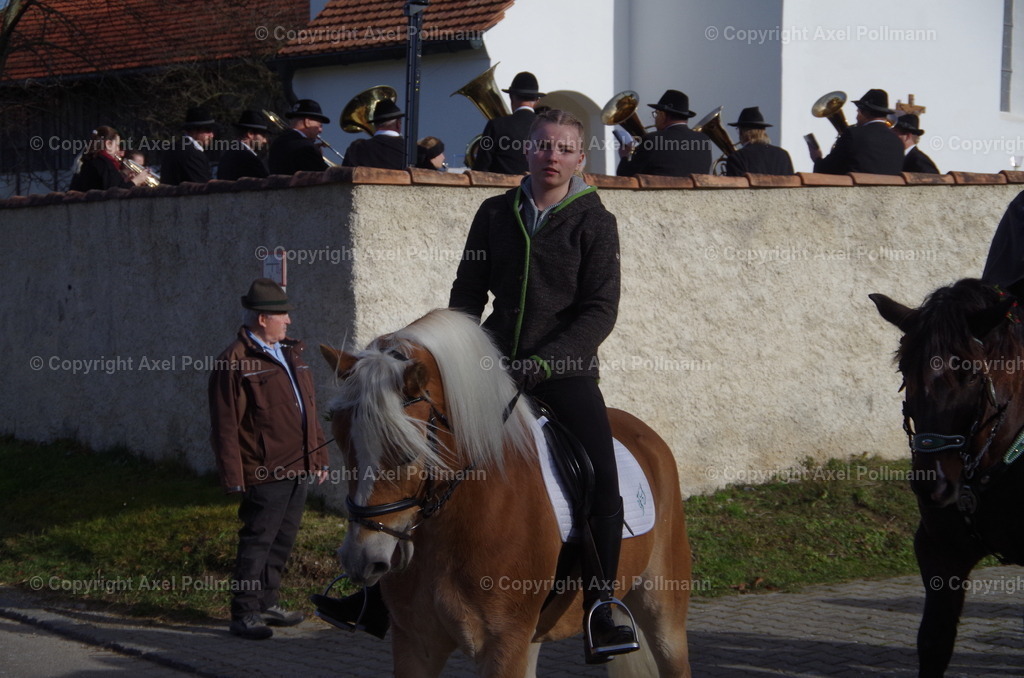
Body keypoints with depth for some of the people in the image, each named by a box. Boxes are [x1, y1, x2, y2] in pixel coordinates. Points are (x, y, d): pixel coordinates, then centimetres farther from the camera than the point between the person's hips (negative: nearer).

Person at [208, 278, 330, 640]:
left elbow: (309, 408, 21)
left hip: (299, 469, 8)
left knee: (283, 540, 15)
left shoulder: (290, 352, 16)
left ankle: (266, 603, 26)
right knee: (257, 542, -5)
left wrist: (319, 456, 17)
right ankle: (243, 614, 2)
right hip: (265, 473, -8)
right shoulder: (235, 362, -11)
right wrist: (233, 477, -16)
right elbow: (225, 426, -13)